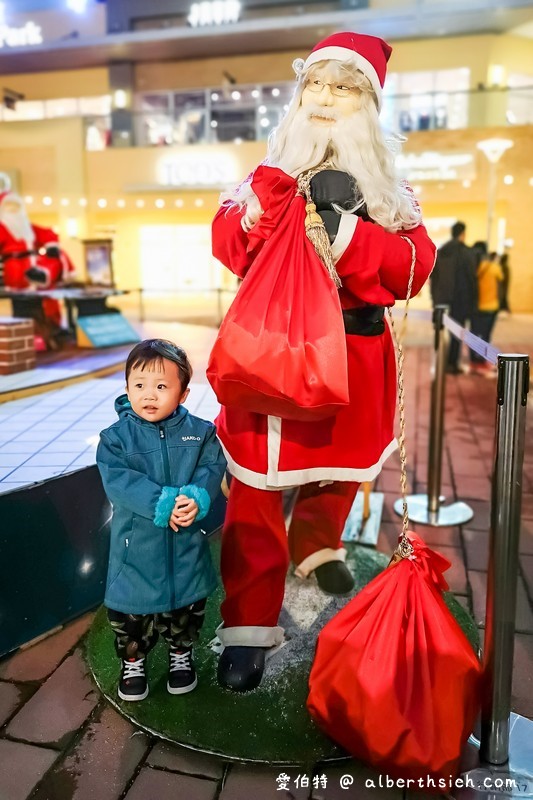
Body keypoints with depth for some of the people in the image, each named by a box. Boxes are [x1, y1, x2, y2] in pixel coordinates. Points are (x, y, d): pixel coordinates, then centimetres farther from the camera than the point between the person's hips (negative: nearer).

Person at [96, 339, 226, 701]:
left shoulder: (200, 431, -5)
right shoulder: (115, 437, -9)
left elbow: (212, 468, -12)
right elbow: (119, 481, -19)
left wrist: (197, 497, -32)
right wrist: (163, 504, -30)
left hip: (187, 545, 1)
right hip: (136, 545, -1)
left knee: (188, 604, 19)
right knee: (130, 608, 14)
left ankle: (181, 653, 46)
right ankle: (133, 660, 41)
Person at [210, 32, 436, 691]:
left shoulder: (387, 186, 8)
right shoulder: (271, 172, 8)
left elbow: (415, 266, -7)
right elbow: (227, 245, -4)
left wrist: (347, 226, -19)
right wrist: (265, 203, -21)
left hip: (350, 351, 2)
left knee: (340, 459, 18)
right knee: (255, 490, -2)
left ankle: (315, 545, 50)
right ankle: (248, 627, 11)